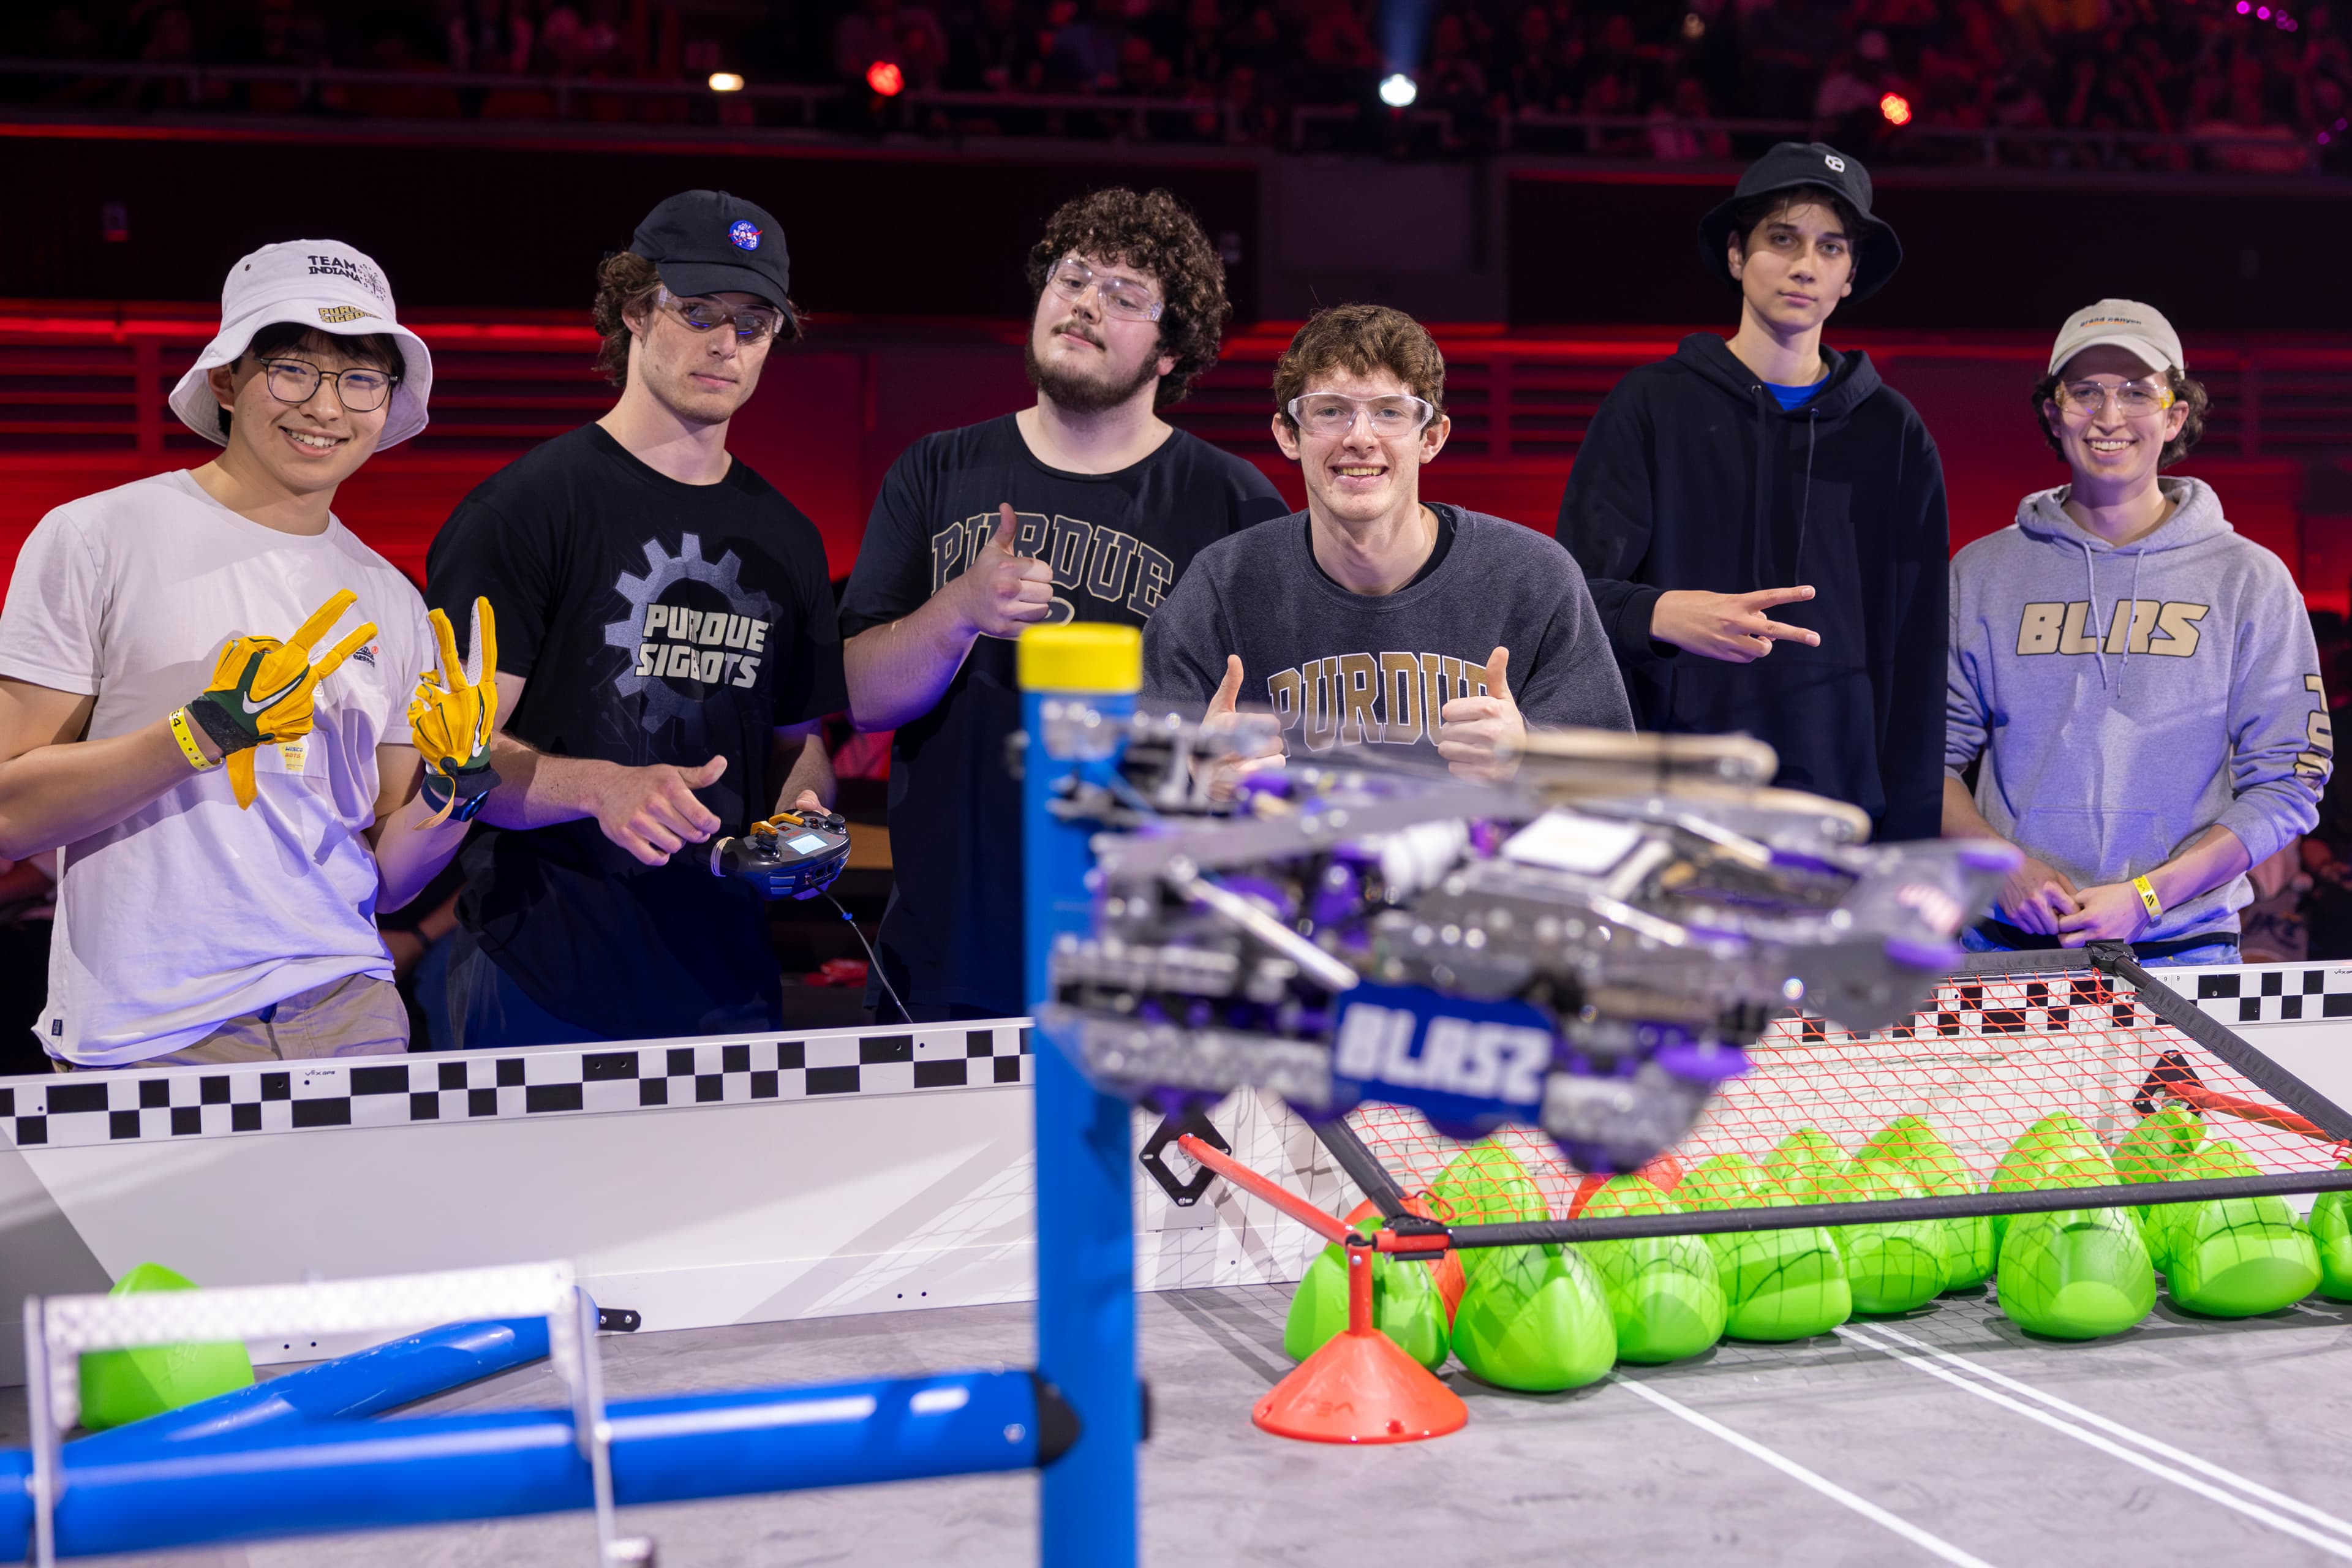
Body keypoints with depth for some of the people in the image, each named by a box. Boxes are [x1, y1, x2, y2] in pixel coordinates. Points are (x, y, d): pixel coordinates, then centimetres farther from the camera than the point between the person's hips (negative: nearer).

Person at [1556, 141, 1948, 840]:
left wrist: (1909, 842, 2)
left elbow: (1916, 651, 10)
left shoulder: (1894, 435, 11)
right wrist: (1659, 614, -26)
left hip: (1841, 804, 2)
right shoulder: (1650, 408, 4)